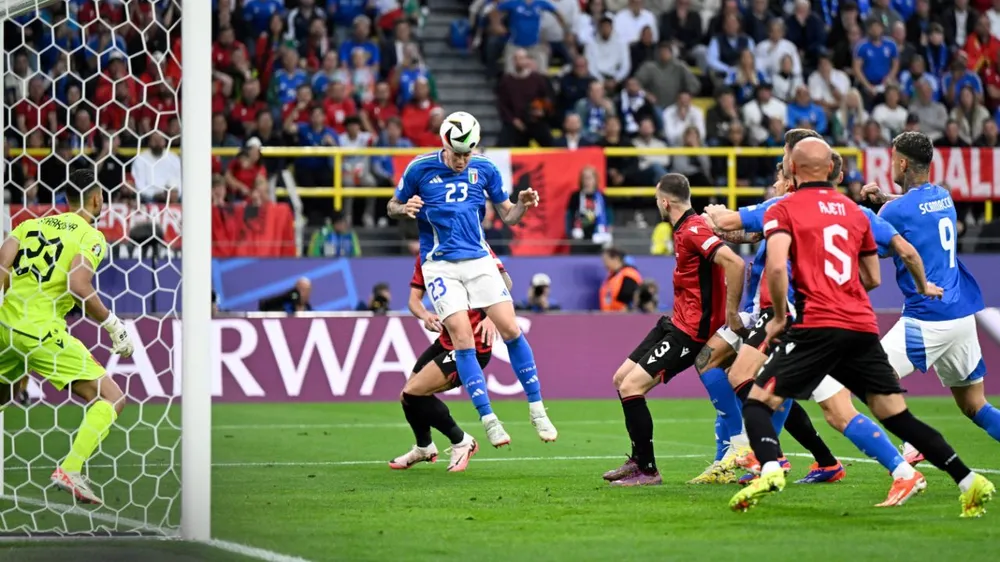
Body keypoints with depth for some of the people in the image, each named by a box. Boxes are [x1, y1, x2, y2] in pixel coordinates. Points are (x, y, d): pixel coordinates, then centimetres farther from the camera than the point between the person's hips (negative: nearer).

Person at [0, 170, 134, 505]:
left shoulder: (33, 224, 16)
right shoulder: (91, 237, -1)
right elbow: (79, 287, -16)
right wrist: (114, 325, -6)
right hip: (42, 331, -7)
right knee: (112, 399, -3)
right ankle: (70, 470, -18)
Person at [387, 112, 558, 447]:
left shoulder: (484, 169, 2)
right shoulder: (420, 168, -4)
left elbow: (507, 217, 9)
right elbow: (392, 206, 7)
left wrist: (523, 205, -13)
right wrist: (406, 209, -16)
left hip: (478, 259, 2)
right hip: (440, 264, -2)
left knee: (510, 329, -6)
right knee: (462, 337, -14)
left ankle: (537, 410, 5)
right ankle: (488, 419, -10)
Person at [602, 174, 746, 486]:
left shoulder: (693, 230, -20)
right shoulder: (684, 229, 11)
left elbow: (735, 263, -31)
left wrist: (731, 313, -26)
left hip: (690, 331, -11)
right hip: (677, 321, 11)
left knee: (632, 387, -15)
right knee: (621, 378, 15)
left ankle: (647, 471, -5)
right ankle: (638, 459, 26)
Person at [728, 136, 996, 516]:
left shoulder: (783, 210, 1)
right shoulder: (854, 211, 18)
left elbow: (776, 266, -15)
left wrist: (779, 316, -2)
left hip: (817, 326, -5)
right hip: (863, 326, 5)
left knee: (758, 402, 2)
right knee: (896, 415, 8)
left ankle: (770, 469, -26)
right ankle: (968, 481, 0)